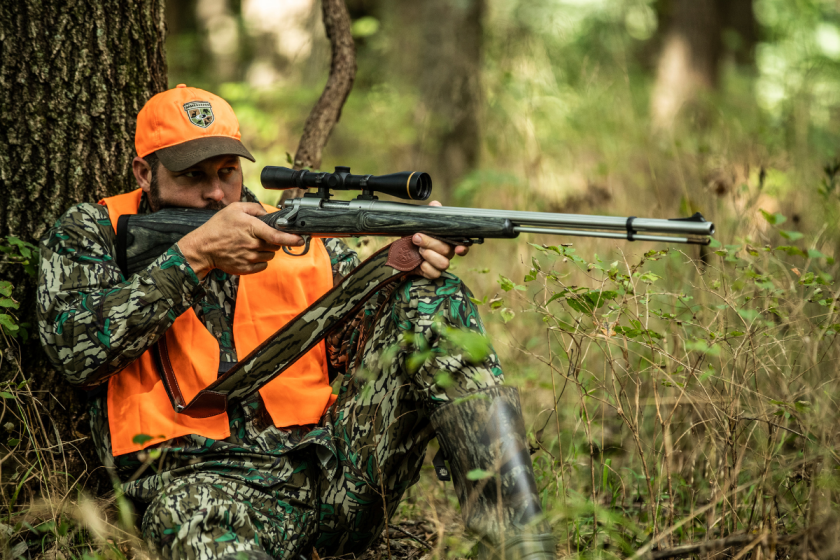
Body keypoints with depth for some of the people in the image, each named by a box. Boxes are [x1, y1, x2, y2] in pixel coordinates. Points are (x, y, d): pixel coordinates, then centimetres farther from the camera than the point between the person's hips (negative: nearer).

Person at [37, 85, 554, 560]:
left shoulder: (307, 240, 20)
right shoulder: (91, 234, 13)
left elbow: (365, 352, 12)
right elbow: (76, 349, -5)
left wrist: (408, 276, -9)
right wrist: (195, 254, -8)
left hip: (335, 474, 4)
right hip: (199, 479, -4)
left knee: (433, 299, -14)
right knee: (198, 516, -44)